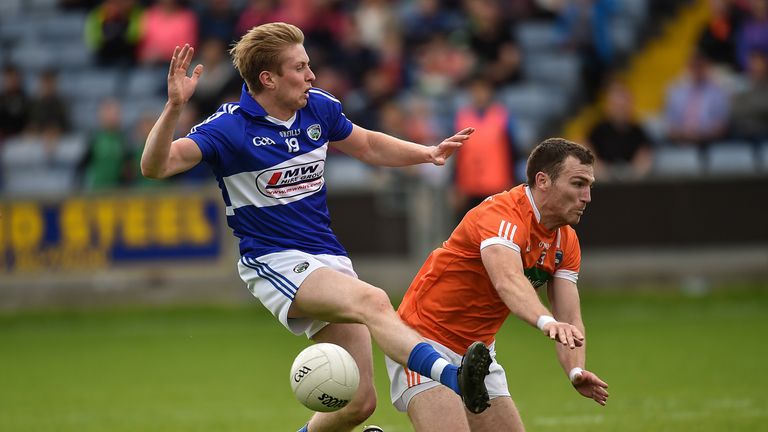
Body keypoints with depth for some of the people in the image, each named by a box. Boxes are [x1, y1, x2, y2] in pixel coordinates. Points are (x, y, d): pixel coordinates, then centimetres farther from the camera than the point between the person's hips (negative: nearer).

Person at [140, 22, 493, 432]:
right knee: (372, 301, -35)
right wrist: (173, 106, -37)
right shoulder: (230, 127, -12)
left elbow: (367, 145, 23)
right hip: (273, 262, -7)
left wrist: (428, 152, 10)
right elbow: (155, 166, -22)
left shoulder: (319, 107, 4)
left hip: (328, 258, 7)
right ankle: (452, 376, -56)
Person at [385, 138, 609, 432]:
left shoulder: (565, 241, 2)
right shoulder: (502, 214, -23)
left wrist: (576, 370, -26)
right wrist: (546, 321, -61)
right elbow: (508, 281, -42)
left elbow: (570, 318, -6)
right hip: (426, 340, -9)